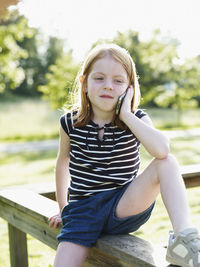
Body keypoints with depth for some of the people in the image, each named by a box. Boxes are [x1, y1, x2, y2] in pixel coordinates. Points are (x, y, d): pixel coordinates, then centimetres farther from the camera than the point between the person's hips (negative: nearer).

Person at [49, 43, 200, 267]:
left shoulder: (137, 120, -5)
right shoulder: (71, 123, -2)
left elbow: (161, 149, -28)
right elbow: (63, 163, 16)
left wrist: (127, 115, -22)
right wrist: (63, 208, 22)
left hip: (123, 208, -1)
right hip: (82, 212, 1)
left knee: (167, 162, -23)